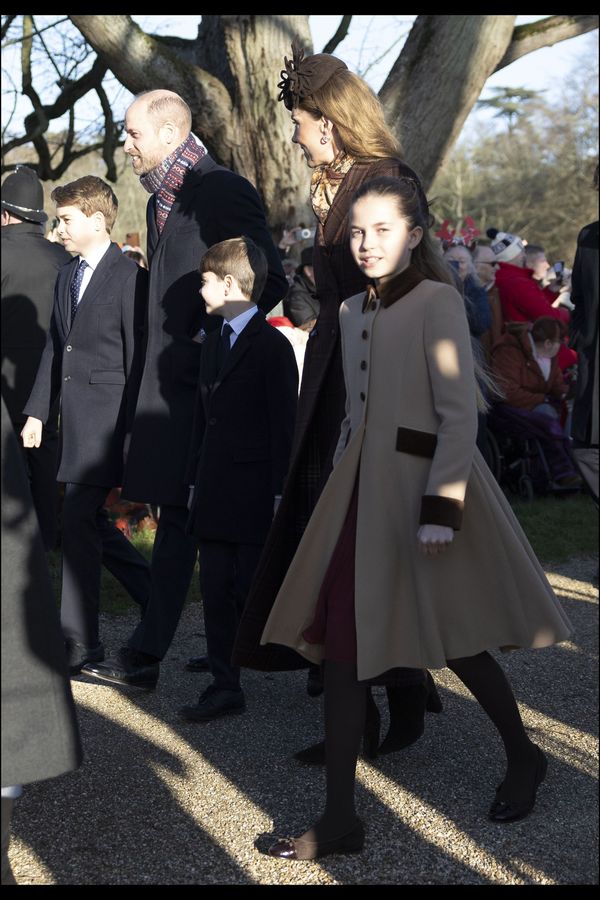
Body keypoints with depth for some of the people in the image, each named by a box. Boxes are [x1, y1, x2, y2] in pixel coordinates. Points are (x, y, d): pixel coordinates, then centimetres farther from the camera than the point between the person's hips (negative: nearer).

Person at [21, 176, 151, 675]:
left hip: (107, 415, -8)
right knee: (89, 518, 11)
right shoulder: (67, 276, 17)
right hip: (74, 417, 8)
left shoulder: (130, 277, -10)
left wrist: (131, 427, -13)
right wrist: (37, 411, 15)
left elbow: (138, 356, -12)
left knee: (78, 518, -8)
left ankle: (79, 639, 1)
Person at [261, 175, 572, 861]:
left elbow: (459, 413, -14)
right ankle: (340, 818, 6)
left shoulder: (438, 302, -9)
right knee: (339, 640, 0)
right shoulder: (353, 311, 13)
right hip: (363, 483, 7)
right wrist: (342, 487, 15)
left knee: (453, 637, 5)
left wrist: (441, 507, -20)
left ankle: (522, 757, 33)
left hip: (421, 480, -7)